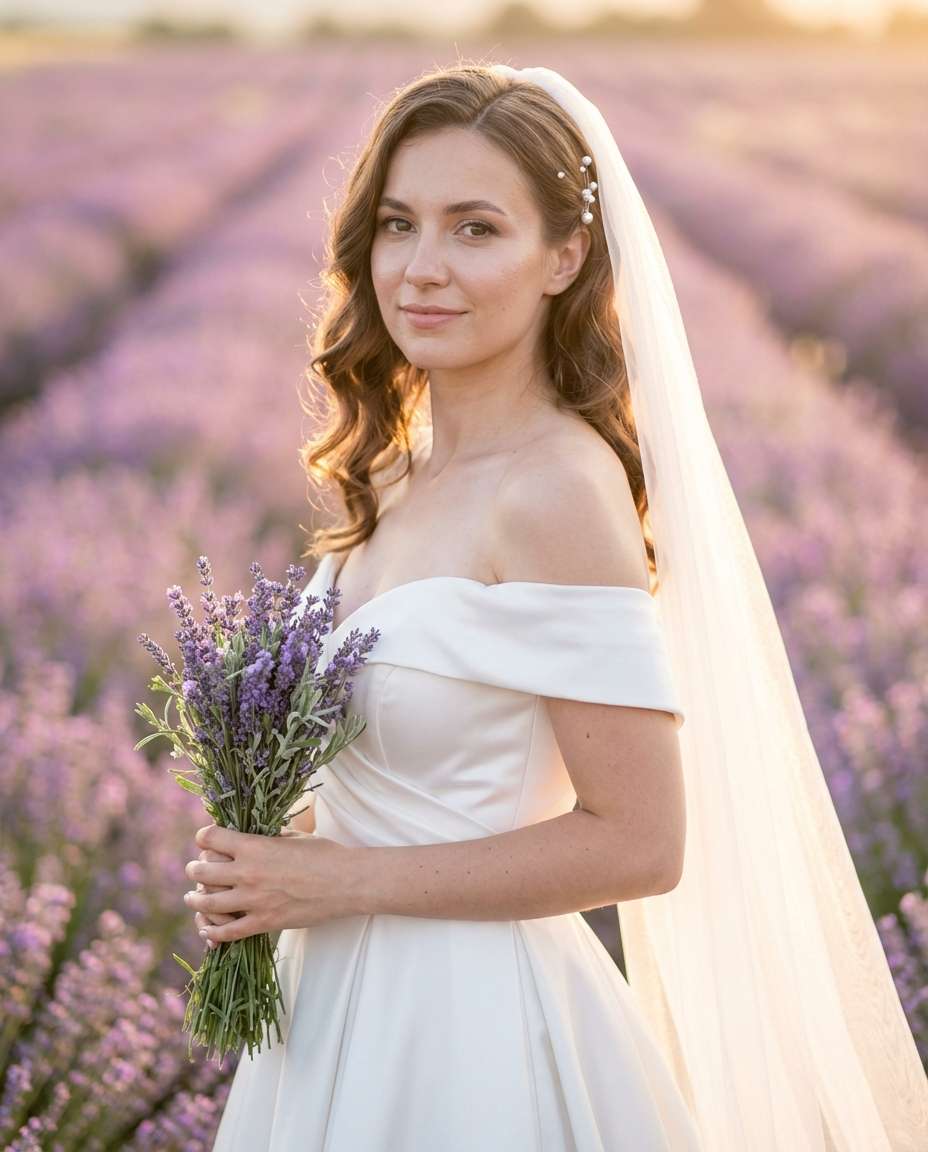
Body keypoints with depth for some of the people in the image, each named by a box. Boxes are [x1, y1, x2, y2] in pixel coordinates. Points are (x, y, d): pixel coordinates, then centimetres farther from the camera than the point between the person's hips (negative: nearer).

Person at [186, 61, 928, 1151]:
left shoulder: (558, 490, -21)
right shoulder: (403, 469, 3)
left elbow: (639, 843, -20)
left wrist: (347, 879, -17)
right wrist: (274, 868, -1)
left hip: (463, 1014, -8)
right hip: (344, 1001, 8)